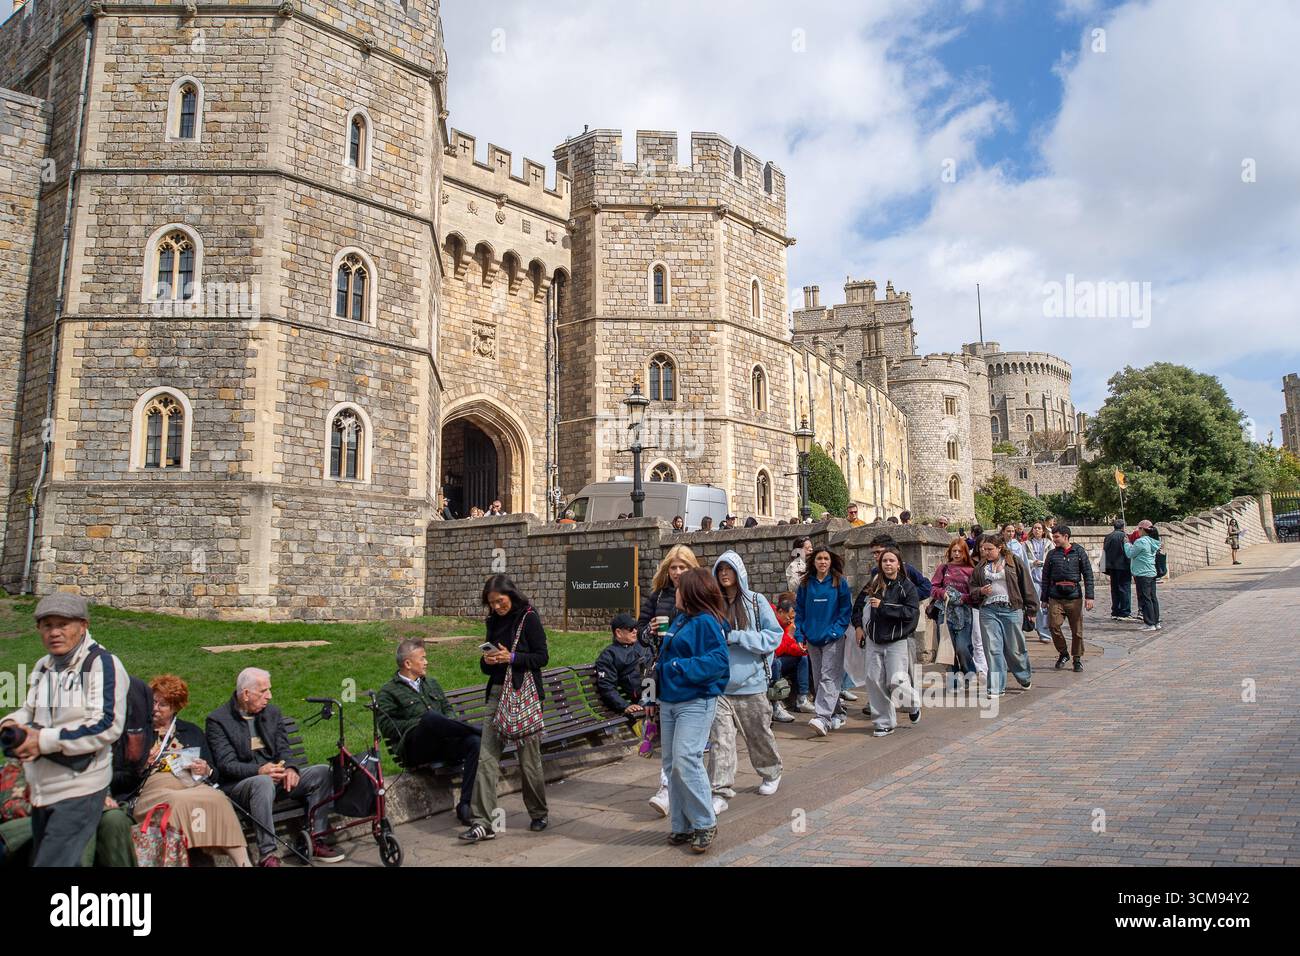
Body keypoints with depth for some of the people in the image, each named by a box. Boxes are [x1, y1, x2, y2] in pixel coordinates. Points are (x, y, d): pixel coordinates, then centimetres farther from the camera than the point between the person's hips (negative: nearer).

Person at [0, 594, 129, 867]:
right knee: (40, 858, 21)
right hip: (42, 788, 9)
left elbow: (106, 726, -20)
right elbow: (30, 711, 23)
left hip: (80, 788, -8)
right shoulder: (43, 666, 10)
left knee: (52, 863, -12)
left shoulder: (102, 663, -13)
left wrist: (44, 741, -22)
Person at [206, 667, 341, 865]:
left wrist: (290, 769, -16)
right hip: (238, 786, -6)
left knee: (322, 772, -14)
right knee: (263, 782, -39)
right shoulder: (217, 720, -6)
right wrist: (259, 771, -31)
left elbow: (283, 749, 8)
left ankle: (316, 841, -10)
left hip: (274, 777, 6)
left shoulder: (273, 712, 12)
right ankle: (266, 856, -34)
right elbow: (226, 765, -14)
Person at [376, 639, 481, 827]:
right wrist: (421, 723, -10)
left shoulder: (431, 682, 29)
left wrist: (449, 725, 5)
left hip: (443, 744, 5)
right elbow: (386, 727, -2)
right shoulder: (388, 692, 10)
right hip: (415, 750, -5)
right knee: (431, 717, -38)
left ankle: (465, 805, -29)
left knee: (474, 743, -27)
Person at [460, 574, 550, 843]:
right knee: (487, 757, -4)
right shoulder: (494, 621, 12)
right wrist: (487, 660, -5)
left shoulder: (528, 617, -5)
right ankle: (483, 823, -2)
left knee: (529, 758, 4)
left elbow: (542, 657, -7)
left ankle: (539, 815, 23)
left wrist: (511, 657, -19)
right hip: (497, 693, 5)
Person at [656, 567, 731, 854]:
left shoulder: (705, 622, -13)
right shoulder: (679, 620, 13)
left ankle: (705, 823, 1)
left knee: (686, 760, -16)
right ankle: (683, 825, 20)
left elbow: (719, 660, -23)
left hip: (695, 703, -9)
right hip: (669, 700, 9)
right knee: (671, 764, 10)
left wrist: (680, 667, -22)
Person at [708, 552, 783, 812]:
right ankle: (721, 792, 1)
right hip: (719, 683, 1)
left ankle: (771, 774, 40)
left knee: (759, 734, 15)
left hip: (751, 683, -1)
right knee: (719, 739, -5)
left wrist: (736, 637, -14)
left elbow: (774, 636, -7)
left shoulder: (756, 602, -2)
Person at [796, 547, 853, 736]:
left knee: (829, 677, -13)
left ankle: (823, 718, -21)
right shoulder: (806, 584, 8)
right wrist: (799, 634, 2)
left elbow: (846, 609, -1)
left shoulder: (839, 582, 0)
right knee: (818, 678, 9)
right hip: (812, 638, 5)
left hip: (833, 638, -4)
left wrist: (835, 630, -11)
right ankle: (836, 714, 22)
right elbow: (799, 610, 11)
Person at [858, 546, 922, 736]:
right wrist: (859, 625, 10)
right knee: (874, 681, 1)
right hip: (874, 641, 4)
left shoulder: (907, 586, -5)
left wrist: (882, 606, -18)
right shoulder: (874, 583, 4)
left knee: (896, 682, -9)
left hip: (896, 642, -4)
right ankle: (885, 723, 15)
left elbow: (911, 612, -16)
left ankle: (914, 703, 25)